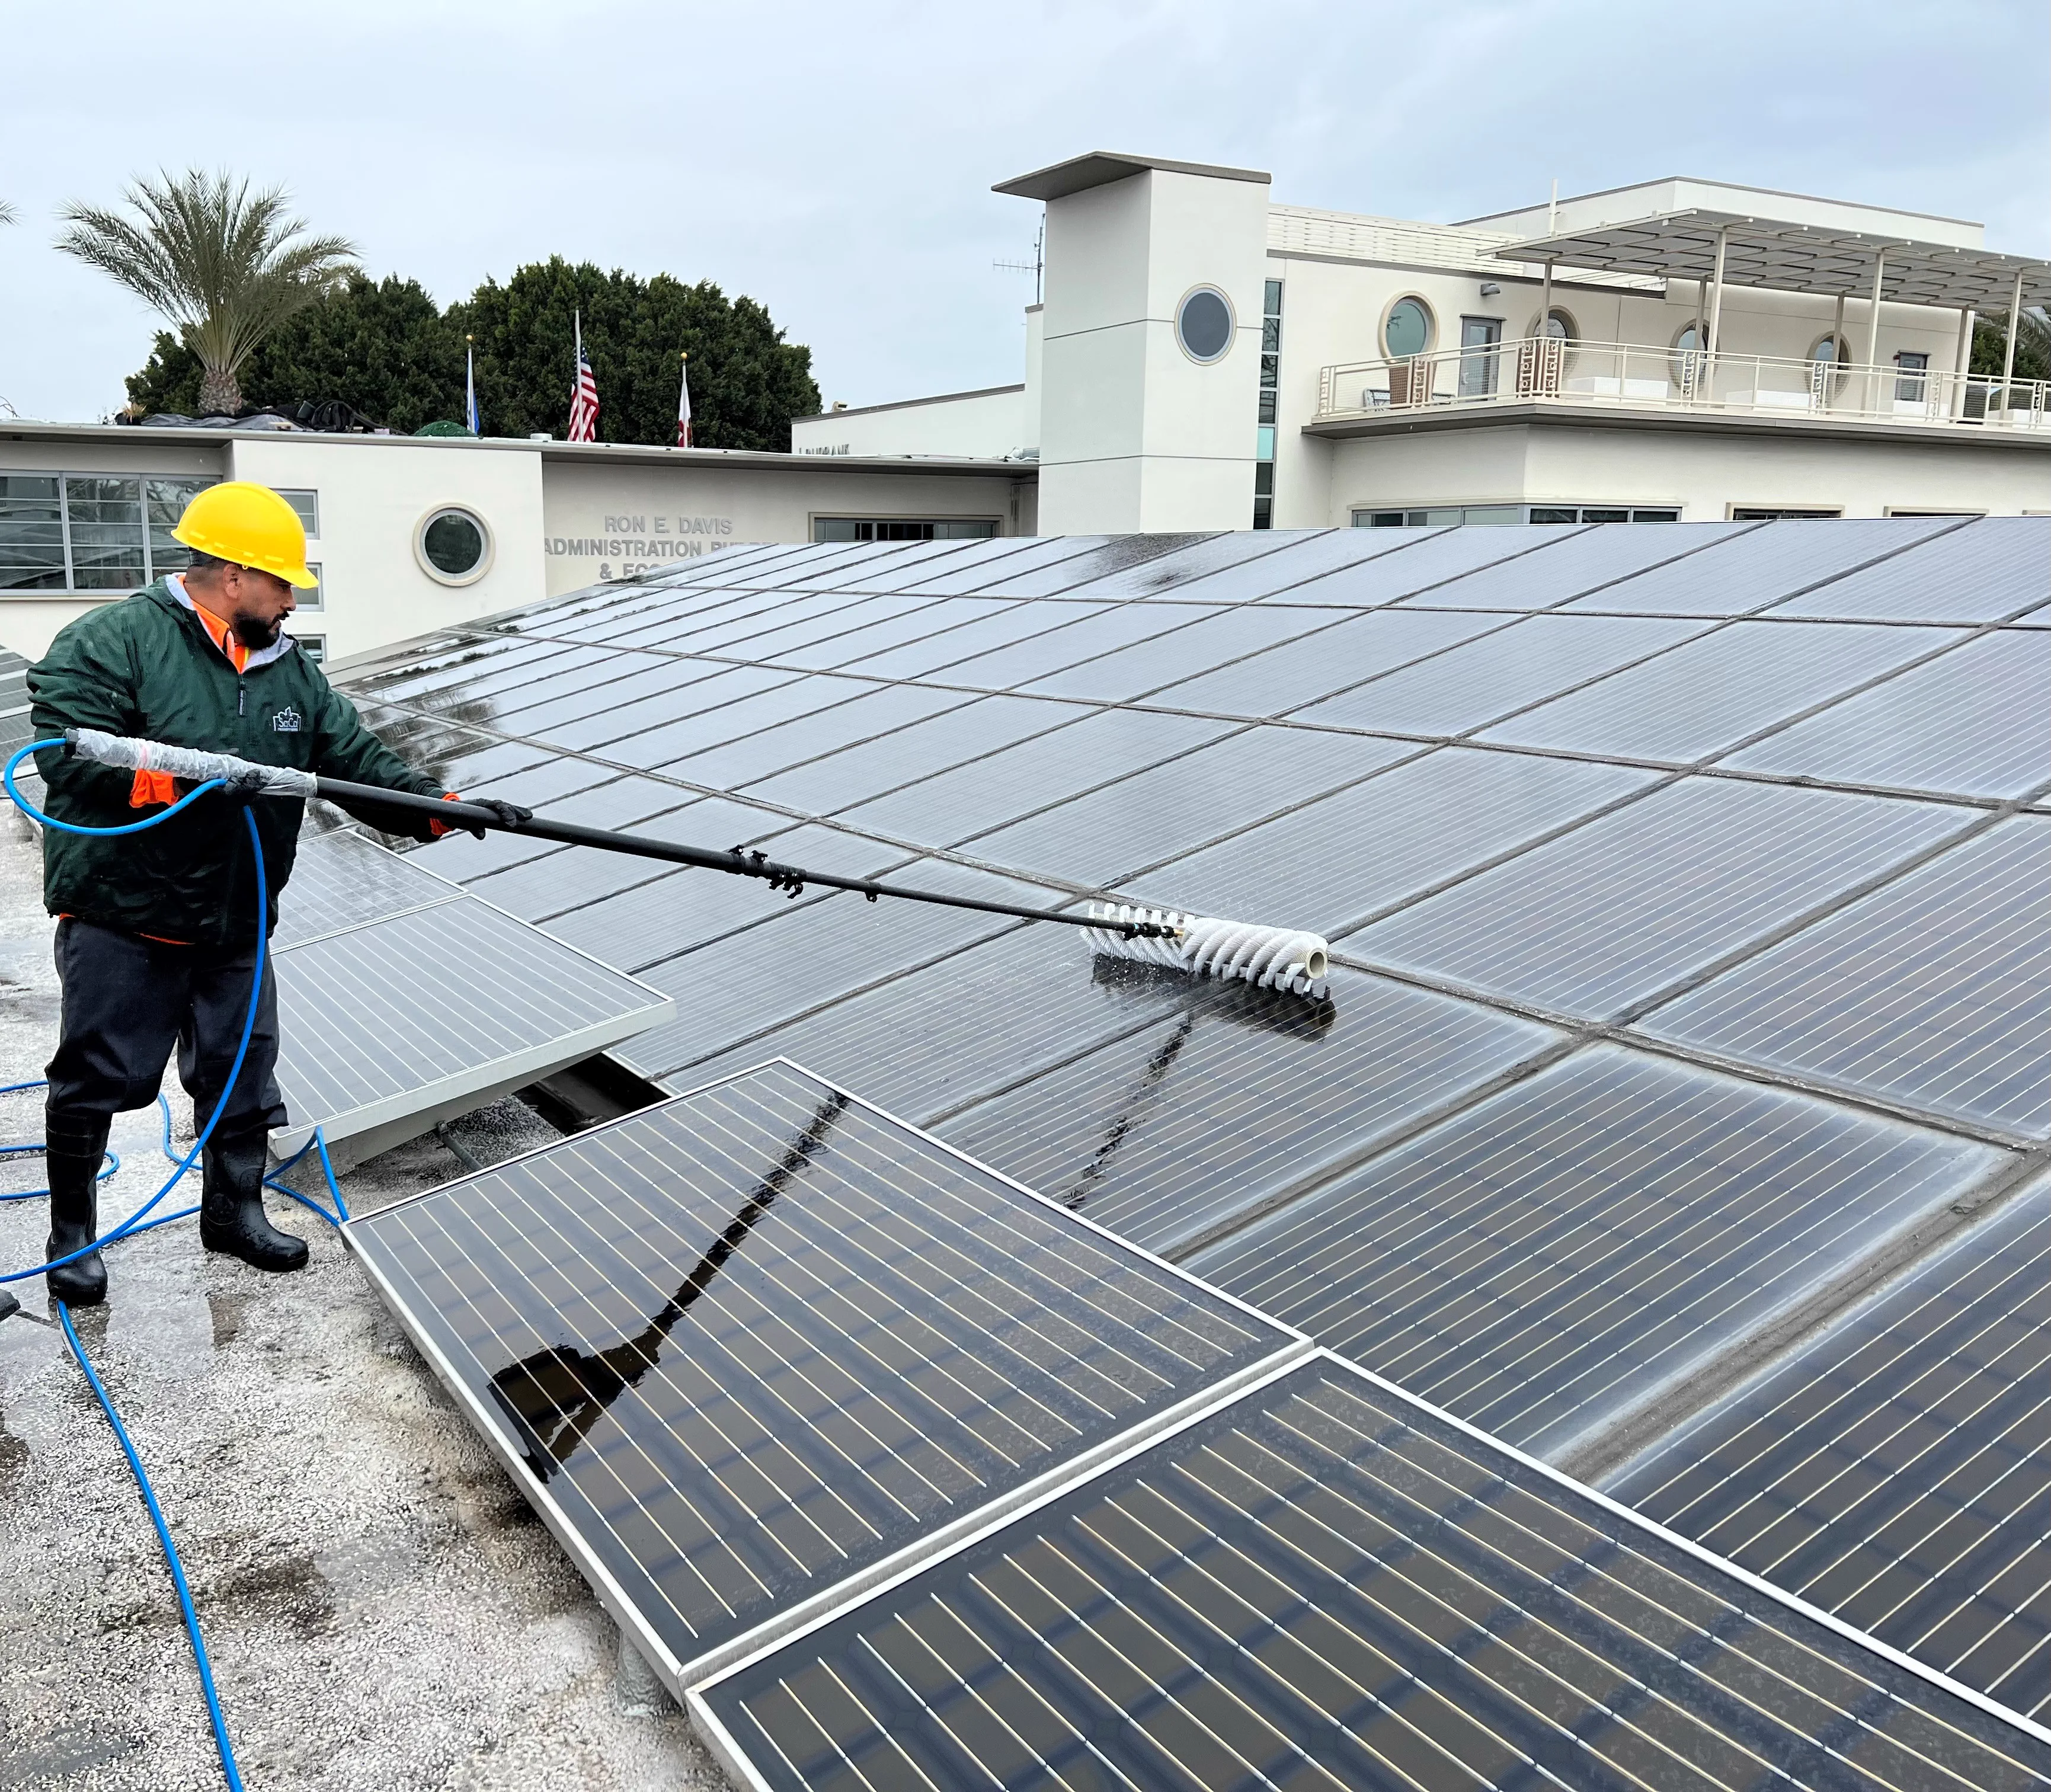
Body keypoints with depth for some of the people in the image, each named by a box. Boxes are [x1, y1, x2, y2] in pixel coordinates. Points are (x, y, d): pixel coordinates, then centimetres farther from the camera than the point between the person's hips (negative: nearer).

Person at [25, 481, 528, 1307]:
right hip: (122, 918, -6)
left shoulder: (290, 670, 9)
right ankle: (71, 1230, 23)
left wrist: (443, 807, -11)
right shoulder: (112, 641, -10)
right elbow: (67, 751, -20)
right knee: (96, 1079, 5)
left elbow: (361, 761, 4)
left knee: (243, 1076, 12)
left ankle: (234, 1209, 30)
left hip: (236, 926, 6)